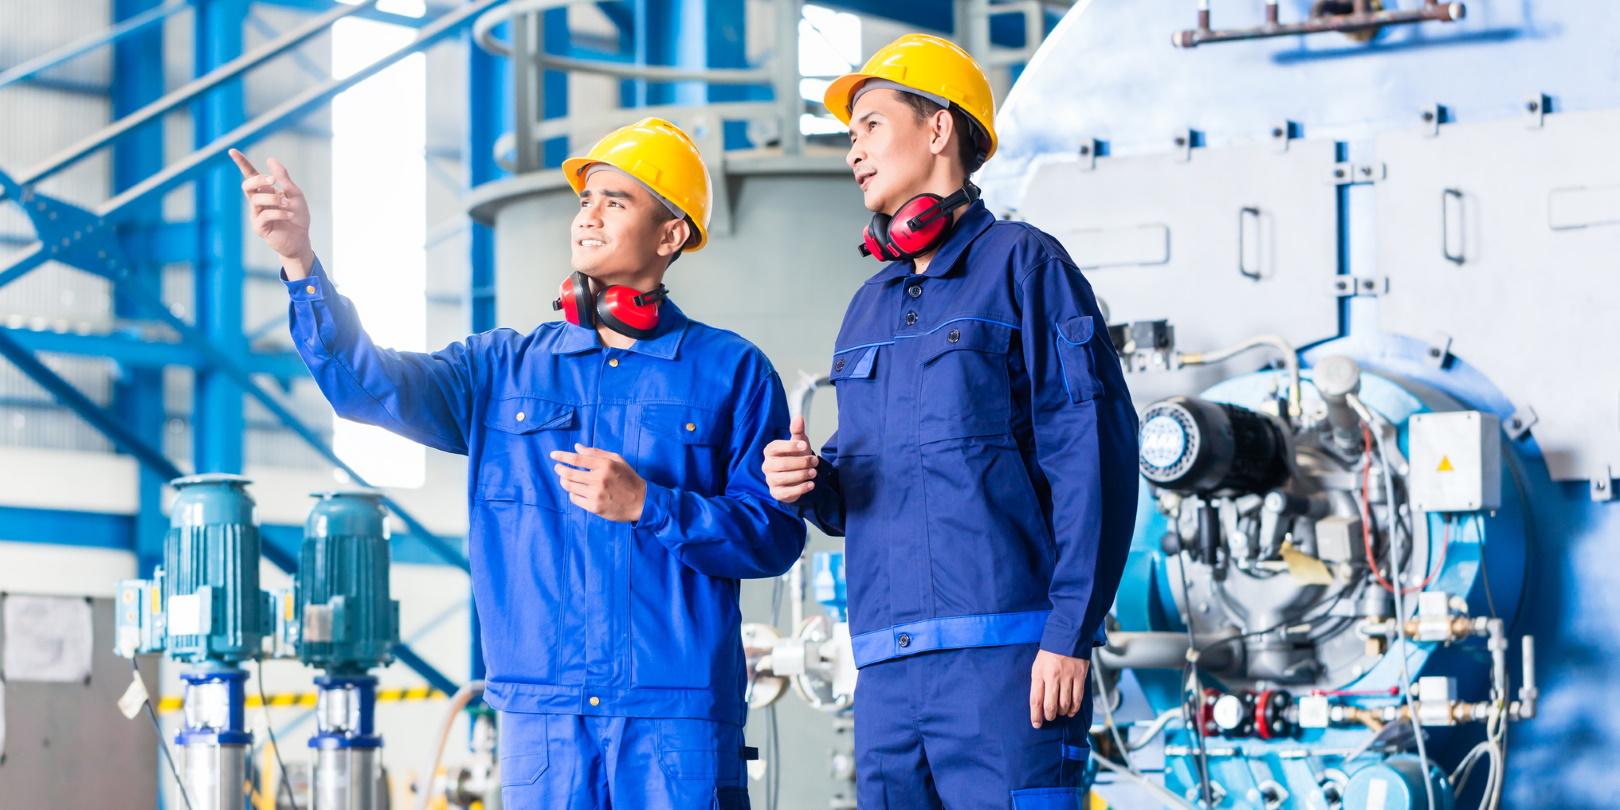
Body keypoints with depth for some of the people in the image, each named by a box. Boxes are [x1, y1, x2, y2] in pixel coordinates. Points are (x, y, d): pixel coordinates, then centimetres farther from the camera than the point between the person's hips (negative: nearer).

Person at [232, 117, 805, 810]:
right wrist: (301, 263, -11)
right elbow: (365, 382, 2)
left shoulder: (729, 371, 5)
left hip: (679, 722, -2)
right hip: (542, 719, 2)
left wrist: (647, 506, -13)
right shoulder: (505, 369, 14)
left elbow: (776, 533, -1)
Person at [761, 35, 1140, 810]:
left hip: (1004, 653, -7)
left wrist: (1069, 632, -15)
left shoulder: (1020, 264, 1)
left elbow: (1092, 455, -7)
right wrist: (810, 483, 2)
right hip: (887, 667, 7)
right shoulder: (868, 307, 22)